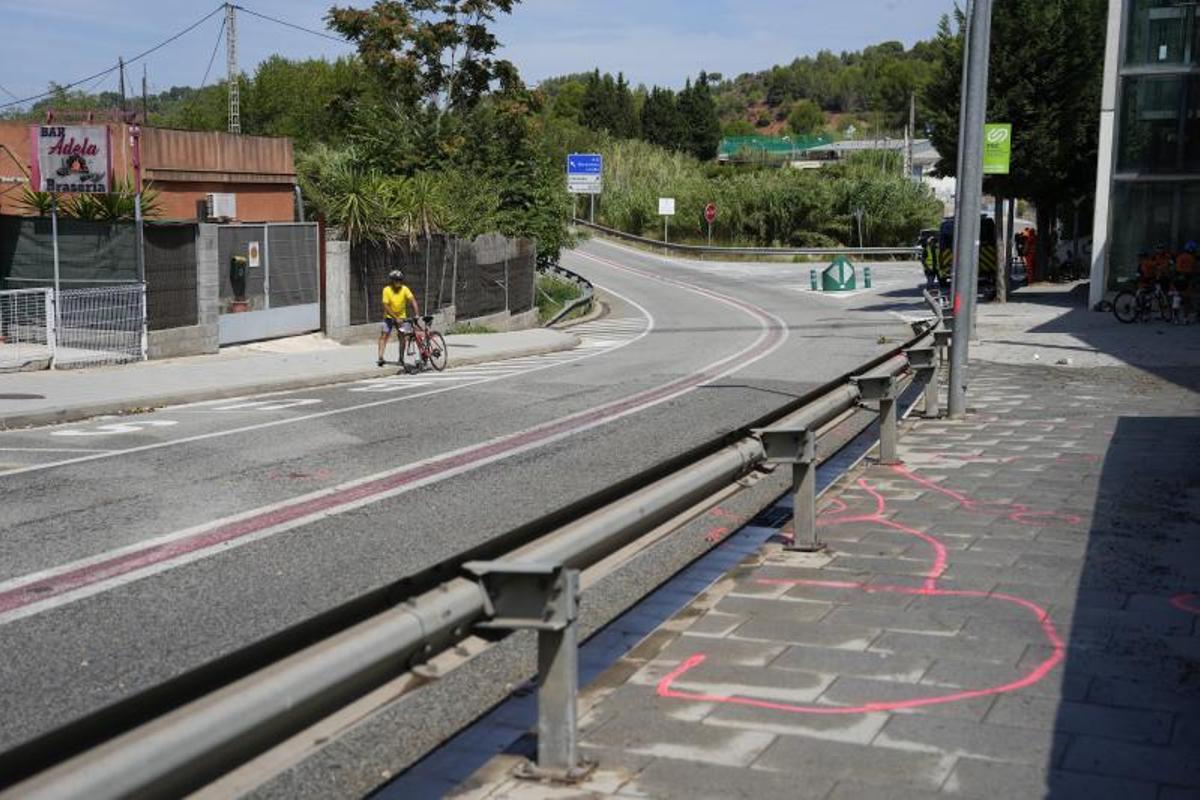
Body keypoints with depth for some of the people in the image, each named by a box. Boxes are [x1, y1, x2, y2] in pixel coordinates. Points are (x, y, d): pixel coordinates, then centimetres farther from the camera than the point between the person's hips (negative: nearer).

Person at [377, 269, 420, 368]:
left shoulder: (404, 289, -14)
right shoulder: (387, 290, -17)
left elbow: (413, 301, -21)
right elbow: (386, 307, -20)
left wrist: (417, 314, -34)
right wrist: (396, 318, -27)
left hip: (401, 317, 1)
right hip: (389, 317, -1)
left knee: (403, 337, -4)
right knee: (384, 336, -11)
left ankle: (401, 359, 7)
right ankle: (380, 358, -15)